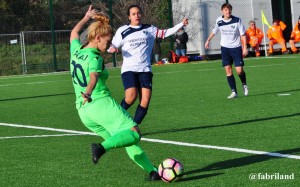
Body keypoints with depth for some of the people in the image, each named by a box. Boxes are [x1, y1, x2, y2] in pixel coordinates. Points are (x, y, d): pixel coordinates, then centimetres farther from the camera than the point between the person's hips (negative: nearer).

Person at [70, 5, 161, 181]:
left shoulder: (76, 50, 12)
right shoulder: (94, 58, -11)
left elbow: (74, 32, 34)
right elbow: (94, 77, -32)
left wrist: (87, 17, 44)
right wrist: (88, 93, -48)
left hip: (83, 111, 9)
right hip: (102, 104, -9)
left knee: (128, 141, 11)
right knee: (134, 133, -18)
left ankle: (152, 170, 6)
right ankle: (103, 146, -37)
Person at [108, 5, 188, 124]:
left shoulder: (149, 29, 12)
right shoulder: (123, 31, 6)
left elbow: (165, 33, 13)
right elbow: (112, 46, 8)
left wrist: (181, 24, 5)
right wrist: (112, 49, -16)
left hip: (145, 70, 3)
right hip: (129, 69, -3)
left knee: (145, 100, -10)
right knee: (131, 96, -24)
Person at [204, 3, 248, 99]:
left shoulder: (237, 20, -11)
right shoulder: (219, 21, -3)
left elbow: (243, 34, -6)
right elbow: (214, 31, 17)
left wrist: (245, 47, -11)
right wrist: (208, 40, 25)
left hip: (236, 47, -2)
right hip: (225, 48, 2)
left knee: (239, 70, -8)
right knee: (228, 70, -5)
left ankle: (244, 84, 23)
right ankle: (234, 92, -1)